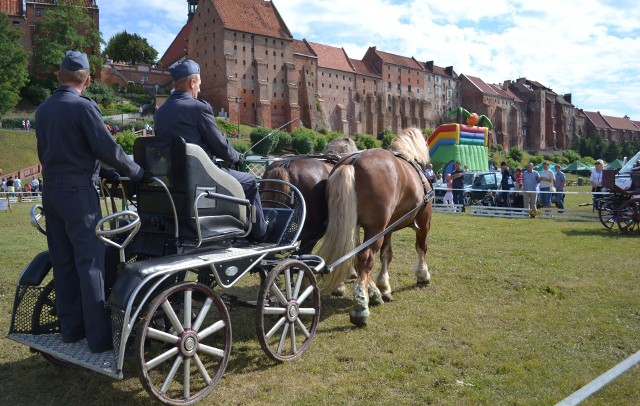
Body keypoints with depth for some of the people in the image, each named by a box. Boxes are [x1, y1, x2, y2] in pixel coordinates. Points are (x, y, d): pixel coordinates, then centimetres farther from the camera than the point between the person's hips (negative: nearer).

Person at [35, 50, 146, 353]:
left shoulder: (43, 110, 11)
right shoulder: (83, 106, -12)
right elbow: (107, 149, -13)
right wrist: (136, 172, -2)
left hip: (50, 189, 8)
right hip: (78, 190, -7)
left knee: (63, 262, 12)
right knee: (90, 262, -6)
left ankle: (71, 327, 19)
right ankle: (99, 337, -5)